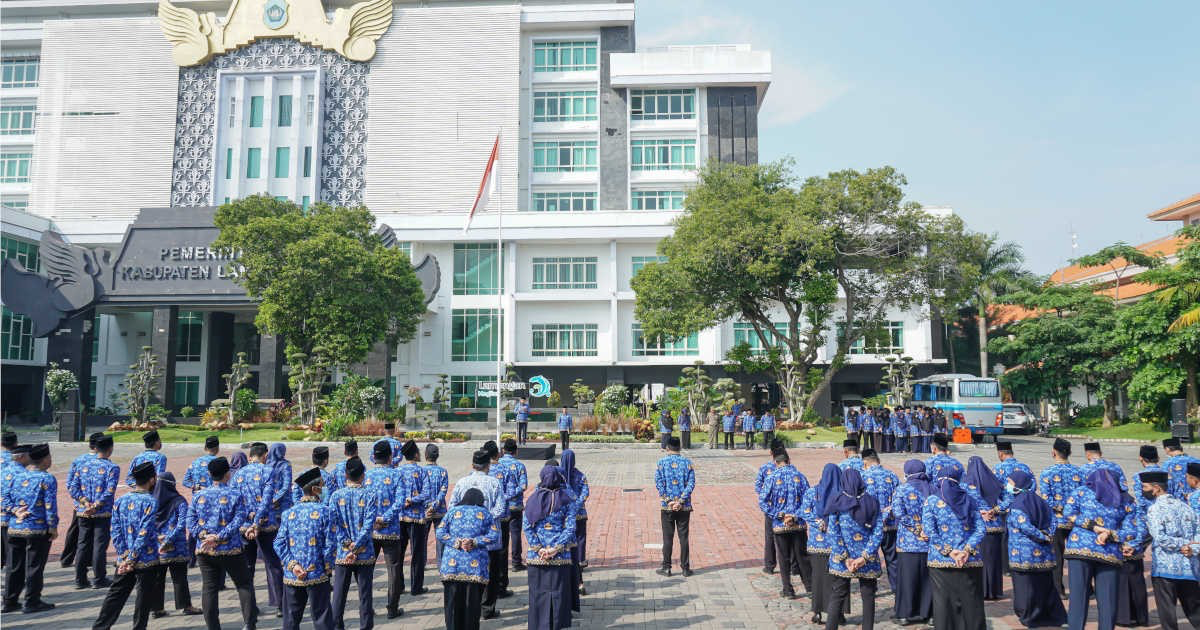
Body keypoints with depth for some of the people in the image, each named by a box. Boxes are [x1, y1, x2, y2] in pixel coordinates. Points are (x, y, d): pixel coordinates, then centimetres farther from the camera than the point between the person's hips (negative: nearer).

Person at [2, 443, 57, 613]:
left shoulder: (17, 476, 8)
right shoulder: (47, 479, -12)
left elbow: (5, 497, 5)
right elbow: (50, 505, -13)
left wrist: (15, 510, -3)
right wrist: (53, 527, -7)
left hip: (14, 529, 6)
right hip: (38, 530, -6)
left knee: (14, 567, 14)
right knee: (34, 567, 2)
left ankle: (9, 602, 21)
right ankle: (32, 602, 7)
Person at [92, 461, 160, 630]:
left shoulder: (120, 501, 5)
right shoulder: (150, 502, -14)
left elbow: (115, 532, 2)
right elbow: (144, 533, -18)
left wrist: (124, 556, 0)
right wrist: (133, 558, -12)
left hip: (124, 559, 6)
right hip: (147, 561, -5)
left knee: (116, 595, 15)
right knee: (144, 597, 7)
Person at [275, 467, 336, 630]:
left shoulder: (288, 513, 3)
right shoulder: (325, 512, -9)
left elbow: (279, 544, -2)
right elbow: (330, 544, -10)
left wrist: (292, 565, -4)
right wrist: (328, 567, 3)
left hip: (291, 577, 4)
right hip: (317, 576, -4)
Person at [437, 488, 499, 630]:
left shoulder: (452, 512, 10)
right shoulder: (485, 513, 8)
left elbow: (440, 534, 1)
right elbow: (494, 535, -2)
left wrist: (457, 542, -4)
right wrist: (475, 542, -5)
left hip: (452, 565, 1)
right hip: (476, 566, -1)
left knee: (452, 603, 7)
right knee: (472, 603, 6)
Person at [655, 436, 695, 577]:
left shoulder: (662, 463, -2)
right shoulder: (687, 463, 1)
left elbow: (658, 483, -9)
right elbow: (691, 483, -7)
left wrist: (668, 501, -10)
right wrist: (680, 501, -11)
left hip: (667, 507, -1)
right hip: (684, 507, 1)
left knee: (668, 537, 7)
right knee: (684, 537, 7)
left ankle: (666, 567, 12)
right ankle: (685, 568, 11)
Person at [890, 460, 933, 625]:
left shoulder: (901, 489, -4)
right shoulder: (931, 488, 6)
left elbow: (898, 513, -14)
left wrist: (917, 529, -11)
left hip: (908, 542, -3)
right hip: (930, 542, 3)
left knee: (907, 576, 4)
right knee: (926, 576, 11)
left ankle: (906, 614, 8)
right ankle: (925, 612, 16)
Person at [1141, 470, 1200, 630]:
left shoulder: (1154, 508, -9)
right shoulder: (1183, 505, 11)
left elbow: (1160, 537, -19)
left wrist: (1184, 544, -8)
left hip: (1164, 567, -6)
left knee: (1167, 610, 1)